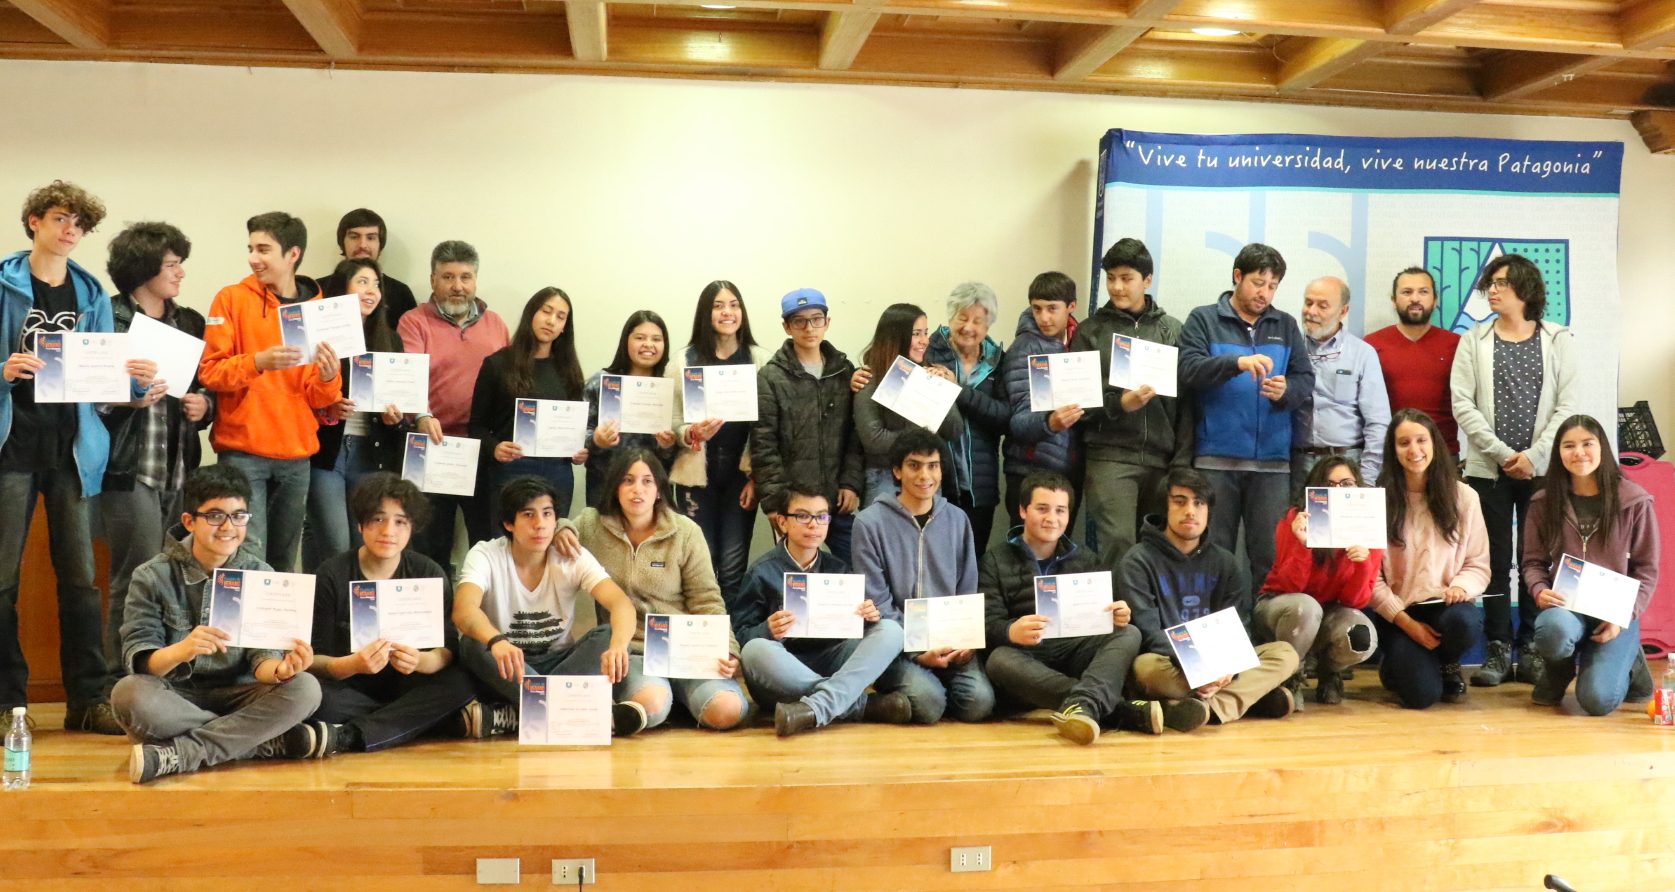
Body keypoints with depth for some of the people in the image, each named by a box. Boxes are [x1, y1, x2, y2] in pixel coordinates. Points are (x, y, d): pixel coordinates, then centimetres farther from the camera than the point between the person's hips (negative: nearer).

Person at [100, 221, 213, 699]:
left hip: (181, 468, 5)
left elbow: (213, 387, 21)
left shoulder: (192, 322, 15)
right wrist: (127, 399, -19)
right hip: (128, 468, -5)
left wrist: (205, 404, 0)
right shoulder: (107, 319, -2)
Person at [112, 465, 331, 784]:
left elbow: (262, 655, -6)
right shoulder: (152, 577, -3)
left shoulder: (259, 575, 2)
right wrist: (181, 650, -38)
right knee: (129, 692, -34)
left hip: (236, 698, 1)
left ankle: (175, 755, -30)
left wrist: (279, 669, -33)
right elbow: (138, 660, -14)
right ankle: (273, 742, -28)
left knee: (304, 688, -26)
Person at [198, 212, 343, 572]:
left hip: (297, 456, 3)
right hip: (243, 452, -3)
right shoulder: (233, 299, -1)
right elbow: (210, 371, -7)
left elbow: (320, 399, 7)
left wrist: (328, 378, -16)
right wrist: (258, 362, -24)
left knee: (283, 561, 12)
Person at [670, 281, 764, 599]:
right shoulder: (686, 359, 2)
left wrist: (756, 477, -3)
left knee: (733, 567, -1)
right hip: (697, 476, 0)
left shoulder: (759, 360, 4)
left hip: (740, 475, 0)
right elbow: (671, 423, 3)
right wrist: (692, 434, -18)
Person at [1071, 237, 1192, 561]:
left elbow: (1185, 404, 7)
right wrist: (1120, 404, -15)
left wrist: (1182, 462, 0)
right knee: (1118, 543, -12)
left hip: (1161, 460, 2)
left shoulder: (1173, 330, 10)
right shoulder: (1091, 331, 7)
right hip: (1110, 457, -2)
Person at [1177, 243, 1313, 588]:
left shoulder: (1286, 325, 13)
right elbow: (1188, 370, -11)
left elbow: (1306, 382, 6)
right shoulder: (1203, 319, 4)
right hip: (1216, 457, -2)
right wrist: (1237, 362, -26)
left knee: (1272, 555, 5)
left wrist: (1286, 391, -16)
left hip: (1273, 459, 2)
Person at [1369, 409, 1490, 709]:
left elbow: (1479, 564, 5)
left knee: (1465, 622, -35)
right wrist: (1406, 622, -15)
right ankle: (1395, 666, 18)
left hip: (1446, 606, 2)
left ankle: (1446, 664, 3)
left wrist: (1460, 586, -18)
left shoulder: (1463, 496, 3)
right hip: (1397, 612, -2)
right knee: (1421, 694, -22)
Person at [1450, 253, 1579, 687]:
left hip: (1541, 468, 0)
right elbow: (1462, 404, -2)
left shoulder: (1559, 340, 5)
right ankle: (1498, 649, 8)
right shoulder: (1473, 341, 6)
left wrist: (1534, 456, -12)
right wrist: (1503, 454, -10)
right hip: (1488, 468, 0)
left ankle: (1530, 648, 10)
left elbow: (1568, 405, -2)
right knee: (1496, 560, 3)